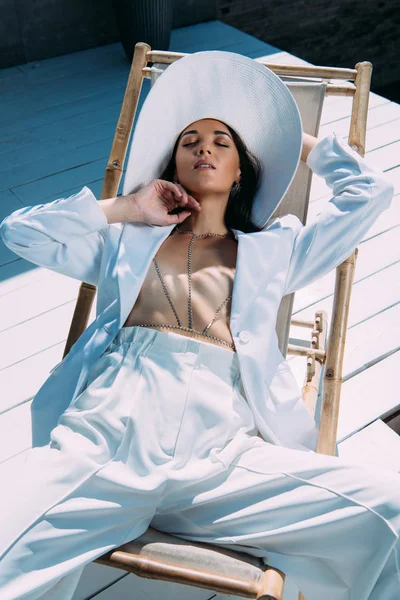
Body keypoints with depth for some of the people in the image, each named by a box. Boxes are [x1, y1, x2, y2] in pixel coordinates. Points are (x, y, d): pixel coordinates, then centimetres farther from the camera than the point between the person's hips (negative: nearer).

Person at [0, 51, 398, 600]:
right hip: (107, 434, 0)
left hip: (220, 447, 1)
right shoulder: (127, 240, 26)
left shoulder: (272, 250, 26)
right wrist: (124, 208, 21)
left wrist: (294, 136, 37)